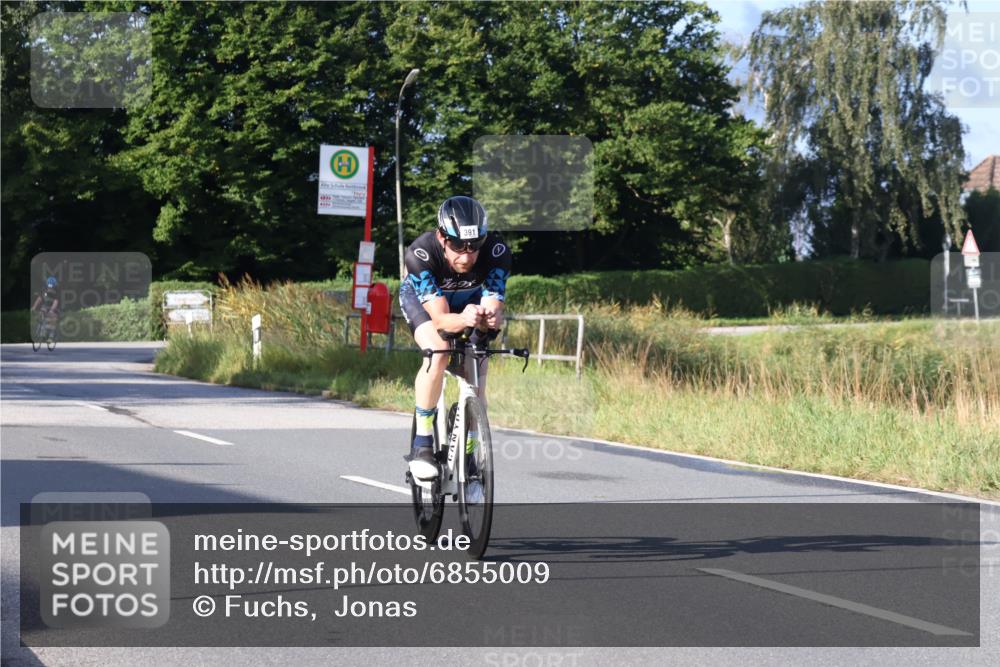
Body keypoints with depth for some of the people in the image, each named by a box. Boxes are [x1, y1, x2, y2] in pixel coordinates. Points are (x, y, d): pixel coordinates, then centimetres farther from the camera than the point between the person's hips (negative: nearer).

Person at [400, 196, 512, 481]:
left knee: (477, 373, -10)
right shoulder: (420, 254, -39)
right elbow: (440, 318, -41)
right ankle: (422, 444, -18)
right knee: (438, 354, -29)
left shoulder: (497, 251, -34)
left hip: (470, 299, 3)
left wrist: (491, 318, -59)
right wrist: (464, 319, -63)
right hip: (421, 297, -3)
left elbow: (493, 308, -35)